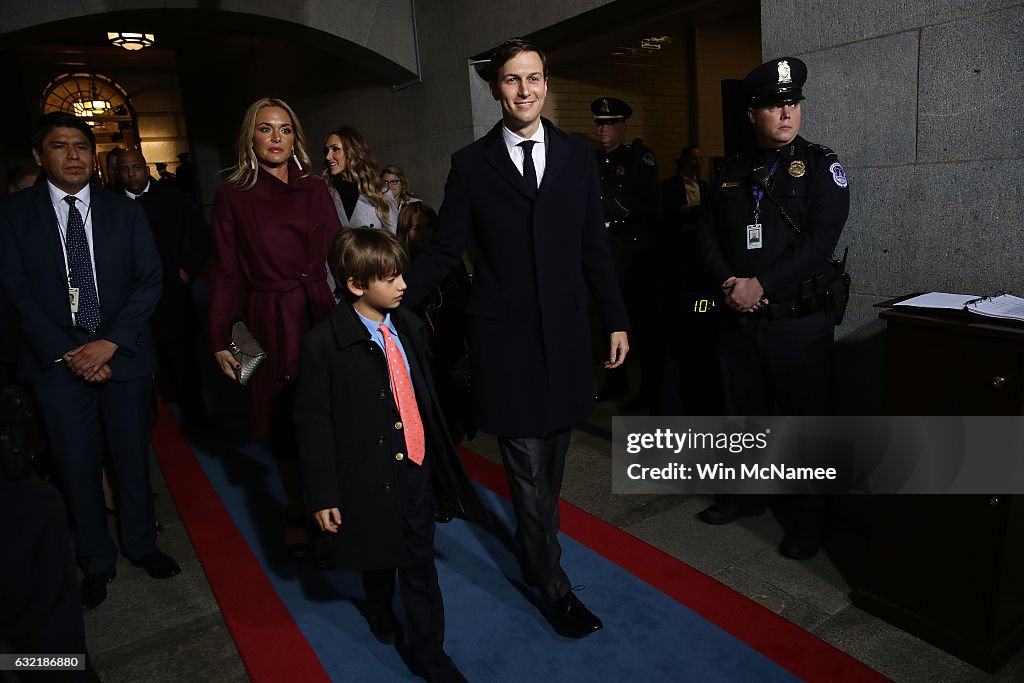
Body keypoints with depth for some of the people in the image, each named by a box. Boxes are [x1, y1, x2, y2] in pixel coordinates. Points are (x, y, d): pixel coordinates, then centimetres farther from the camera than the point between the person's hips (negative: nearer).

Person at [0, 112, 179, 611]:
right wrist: (66, 353, -12)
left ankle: (141, 545, 31)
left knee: (133, 458, 11)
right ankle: (96, 562, 27)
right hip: (57, 362, -1)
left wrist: (111, 342, -13)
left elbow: (149, 282, -1)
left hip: (124, 356, 1)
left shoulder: (125, 212, 4)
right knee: (77, 466, 8)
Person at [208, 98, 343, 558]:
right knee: (285, 426, 6)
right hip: (271, 323, -2)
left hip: (322, 314, 2)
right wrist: (219, 340, -1)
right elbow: (226, 274, 2)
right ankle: (298, 518, 25)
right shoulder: (233, 196, 2)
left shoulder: (314, 190, 8)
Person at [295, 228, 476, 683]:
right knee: (377, 555, 20)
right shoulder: (323, 344, -17)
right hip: (367, 474, -3)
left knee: (420, 563, 12)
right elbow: (313, 423, -13)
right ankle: (379, 609, 54)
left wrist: (442, 452, 15)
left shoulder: (408, 326, -2)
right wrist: (324, 495, -11)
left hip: (415, 466, 4)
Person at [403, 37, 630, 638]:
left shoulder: (577, 156, 6)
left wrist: (617, 319, 9)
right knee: (528, 466, 2)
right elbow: (444, 252, 2)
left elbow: (595, 247, 9)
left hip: (566, 331, 3)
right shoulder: (471, 164, 0)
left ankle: (536, 546, 38)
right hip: (505, 335, -3)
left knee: (553, 458, 14)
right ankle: (553, 585, 19)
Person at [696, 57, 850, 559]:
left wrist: (762, 285, -19)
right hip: (739, 319, 4)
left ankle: (805, 518, 24)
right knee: (743, 411, 17)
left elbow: (820, 240, -14)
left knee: (803, 419, 5)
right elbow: (709, 237, 6)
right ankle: (746, 493, 37)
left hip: (800, 322, -4)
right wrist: (729, 283, -11)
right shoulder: (733, 172, 10)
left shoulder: (821, 166, -2)